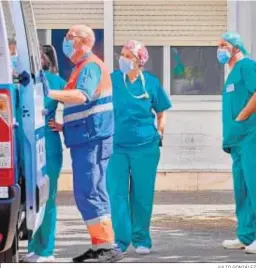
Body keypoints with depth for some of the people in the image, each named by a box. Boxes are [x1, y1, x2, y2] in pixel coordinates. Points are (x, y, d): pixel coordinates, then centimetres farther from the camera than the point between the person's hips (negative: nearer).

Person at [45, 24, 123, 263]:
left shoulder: (90, 66, -11)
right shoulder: (82, 67, 20)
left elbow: (82, 96, -30)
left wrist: (49, 93, -35)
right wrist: (64, 125, 17)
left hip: (91, 139, -10)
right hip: (87, 138, 10)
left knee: (88, 194, -13)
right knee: (91, 193, 12)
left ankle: (108, 246, -15)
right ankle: (99, 245, 16)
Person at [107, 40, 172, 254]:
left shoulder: (151, 82, 2)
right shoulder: (112, 80, 0)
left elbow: (161, 112, 14)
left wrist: (160, 132, 4)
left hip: (145, 147, 0)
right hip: (116, 146, 0)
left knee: (142, 194, 6)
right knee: (117, 193, -6)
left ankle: (141, 239, 19)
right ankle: (121, 240, 0)